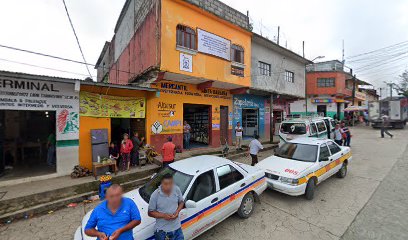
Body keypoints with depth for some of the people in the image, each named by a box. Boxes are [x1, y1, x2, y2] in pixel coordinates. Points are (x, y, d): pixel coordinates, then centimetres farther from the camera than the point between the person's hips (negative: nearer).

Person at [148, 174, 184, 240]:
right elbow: (150, 212, -9)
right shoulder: (155, 195, -20)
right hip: (162, 230, -3)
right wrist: (163, 215, -22)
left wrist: (177, 211, -13)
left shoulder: (177, 190, -12)